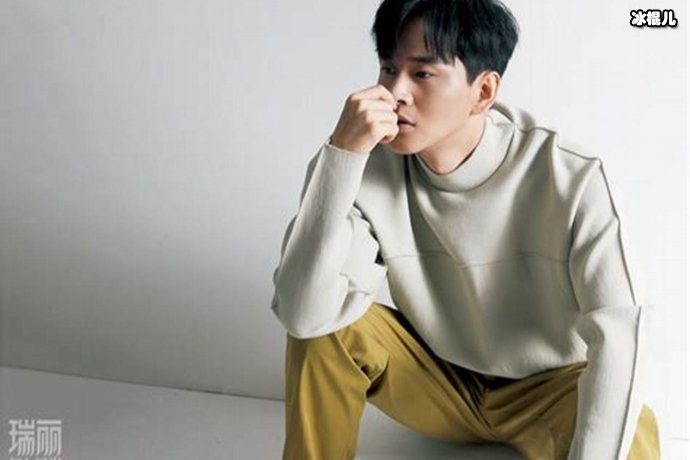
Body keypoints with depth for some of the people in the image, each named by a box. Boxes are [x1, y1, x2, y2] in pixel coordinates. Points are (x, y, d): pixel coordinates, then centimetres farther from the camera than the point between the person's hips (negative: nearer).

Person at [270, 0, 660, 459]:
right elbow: (303, 314, -29)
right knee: (324, 322, -21)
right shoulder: (372, 170, -19)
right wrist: (341, 154, -36)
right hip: (439, 384, 2)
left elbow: (617, 332, -24)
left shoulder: (568, 177, -23)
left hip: (548, 387, -1)